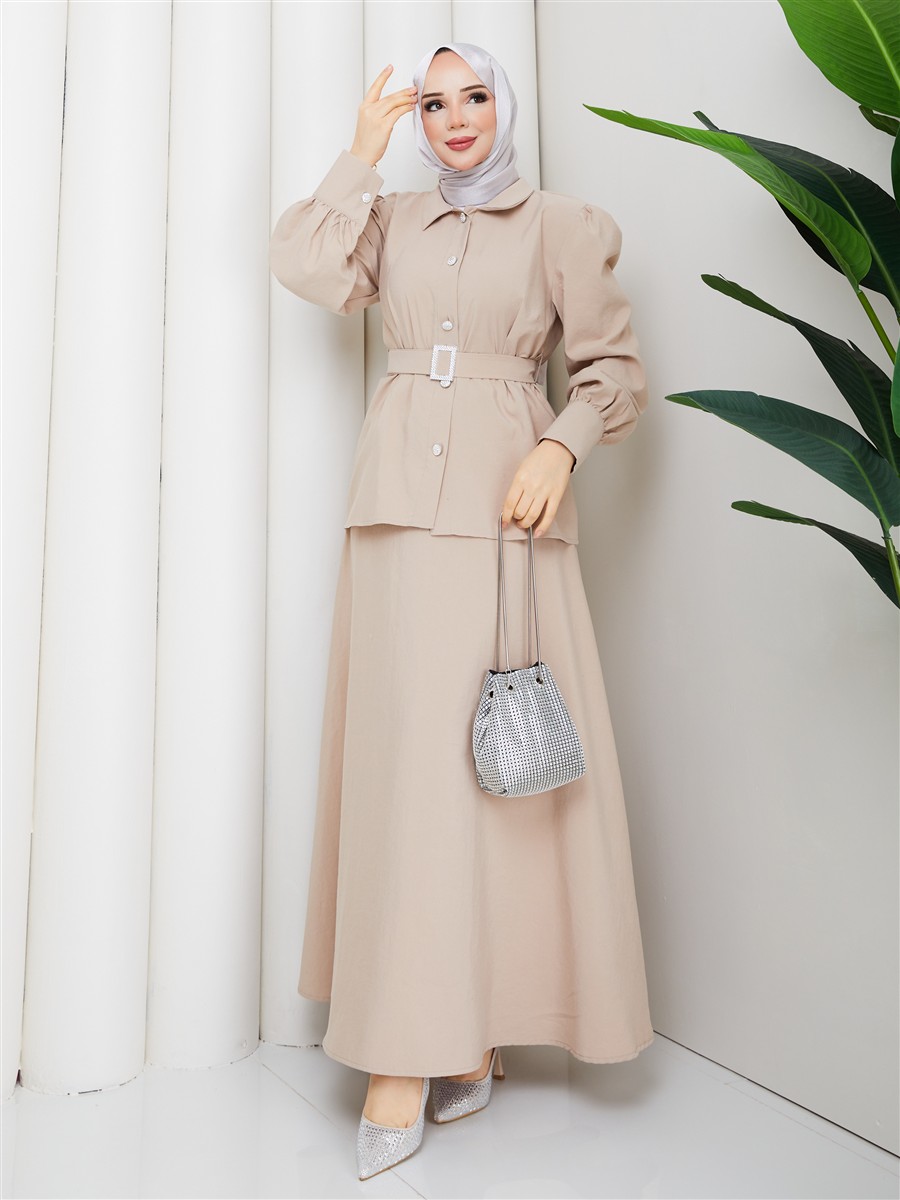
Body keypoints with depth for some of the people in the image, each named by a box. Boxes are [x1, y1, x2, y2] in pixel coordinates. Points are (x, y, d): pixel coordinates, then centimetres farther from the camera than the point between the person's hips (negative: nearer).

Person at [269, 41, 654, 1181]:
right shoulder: (392, 221, 21)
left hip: (506, 501, -2)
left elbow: (614, 368, 6)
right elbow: (304, 265, 2)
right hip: (399, 501, 3)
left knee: (507, 753, -8)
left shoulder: (559, 225, 12)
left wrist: (559, 447, -11)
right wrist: (363, 151, 10)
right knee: (405, 747, -3)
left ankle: (480, 1023, 6)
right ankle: (409, 1046, 7)